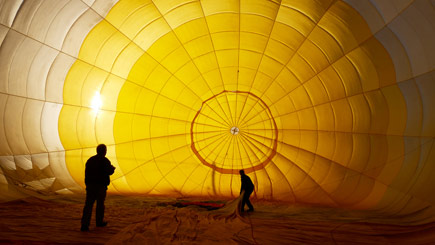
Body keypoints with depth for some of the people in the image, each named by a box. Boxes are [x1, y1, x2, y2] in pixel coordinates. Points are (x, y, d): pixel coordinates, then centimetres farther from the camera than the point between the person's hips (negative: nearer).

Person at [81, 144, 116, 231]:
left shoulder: (90, 160, 10)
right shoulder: (104, 160, -9)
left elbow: (87, 172, 16)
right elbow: (109, 172, -14)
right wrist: (112, 168, 7)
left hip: (90, 185, 5)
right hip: (100, 186, -4)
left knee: (88, 204, 1)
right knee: (100, 204, 11)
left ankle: (84, 224, -7)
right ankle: (99, 222, 23)